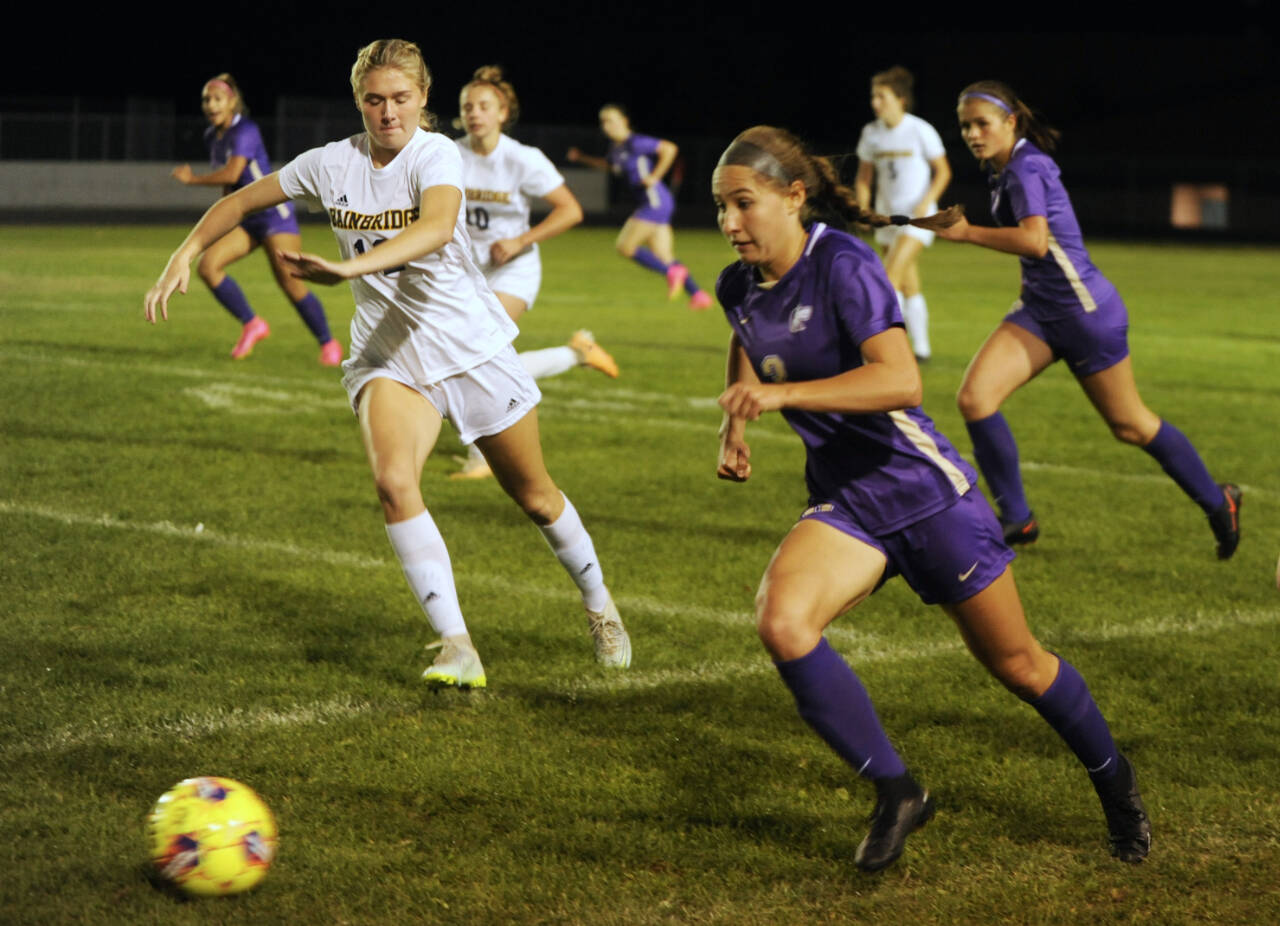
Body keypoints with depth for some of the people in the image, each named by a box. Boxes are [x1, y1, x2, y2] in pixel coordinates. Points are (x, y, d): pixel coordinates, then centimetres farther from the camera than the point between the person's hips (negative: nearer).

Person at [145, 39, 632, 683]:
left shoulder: (434, 155, -18)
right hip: (387, 357, 2)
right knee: (393, 482, -26)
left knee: (534, 496, 10)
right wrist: (183, 257, -4)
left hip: (474, 348, -2)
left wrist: (349, 267, -52)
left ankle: (599, 606, 38)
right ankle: (456, 647, -21)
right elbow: (241, 201, 9)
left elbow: (437, 227, -39)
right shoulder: (332, 165, -4)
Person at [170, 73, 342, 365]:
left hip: (274, 213, -8)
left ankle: (328, 344, 6)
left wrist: (192, 179, -17)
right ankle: (251, 324, 0)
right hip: (245, 220, 8)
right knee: (207, 265, -12)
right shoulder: (212, 136, 9)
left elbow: (231, 174, -28)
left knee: (290, 283, -11)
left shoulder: (245, 131, -16)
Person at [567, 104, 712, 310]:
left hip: (655, 201, -9)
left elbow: (669, 149, -20)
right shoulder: (616, 147, 14)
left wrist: (654, 177, -18)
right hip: (649, 203, 9)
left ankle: (672, 271, -6)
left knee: (625, 247, -11)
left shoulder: (636, 143, -14)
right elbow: (608, 165, 36)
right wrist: (582, 158, 25)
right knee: (663, 259, 5)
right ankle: (698, 294, 5)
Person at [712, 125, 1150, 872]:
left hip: (924, 489, -5)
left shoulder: (842, 266, -20)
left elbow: (901, 380, -34)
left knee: (1016, 663, 7)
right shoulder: (740, 287, 1)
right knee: (781, 619, -24)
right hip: (843, 502, 6)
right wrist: (736, 427, 12)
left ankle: (1115, 782, 36)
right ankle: (896, 792, -10)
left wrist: (785, 394, -42)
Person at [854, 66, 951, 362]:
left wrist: (926, 203, -15)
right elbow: (864, 177, 13)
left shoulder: (920, 131, -10)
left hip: (916, 215, -6)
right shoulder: (871, 133, 4)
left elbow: (943, 172, -3)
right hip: (887, 214, 6)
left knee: (891, 276, -20)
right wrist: (862, 207, -2)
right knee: (908, 286, 9)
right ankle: (921, 348, 18)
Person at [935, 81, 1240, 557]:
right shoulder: (1005, 168, 8)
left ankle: (1218, 501, 29)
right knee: (974, 397, -12)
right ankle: (1017, 519, -2)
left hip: (1084, 311, -8)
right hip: (1039, 310, 8)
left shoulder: (1025, 168, -20)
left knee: (1129, 424, 7)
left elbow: (1035, 240, -35)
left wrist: (966, 232, -30)